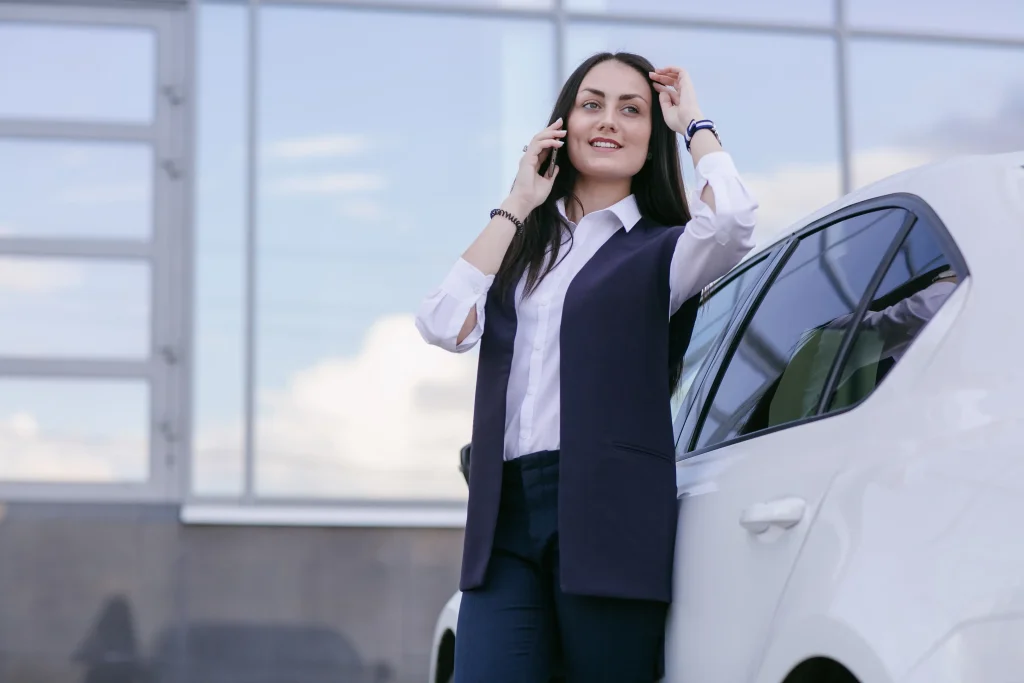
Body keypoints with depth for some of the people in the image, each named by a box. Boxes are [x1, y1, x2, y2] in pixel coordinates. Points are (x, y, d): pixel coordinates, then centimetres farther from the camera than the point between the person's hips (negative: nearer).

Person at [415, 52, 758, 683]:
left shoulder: (659, 250, 8)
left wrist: (693, 121, 2)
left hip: (609, 514, -3)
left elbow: (731, 222, -16)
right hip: (505, 517, 3)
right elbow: (444, 324, 4)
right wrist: (518, 205, 8)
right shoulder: (526, 243, 20)